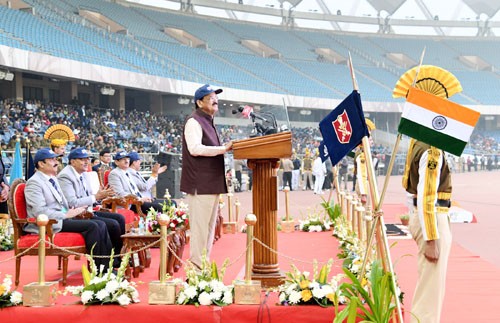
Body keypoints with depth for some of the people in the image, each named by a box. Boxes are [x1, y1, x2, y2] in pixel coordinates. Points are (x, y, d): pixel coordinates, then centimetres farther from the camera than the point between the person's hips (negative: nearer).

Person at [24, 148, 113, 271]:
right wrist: (66, 215, -18)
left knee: (101, 225, -8)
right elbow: (40, 211, -20)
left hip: (61, 219, 9)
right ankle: (97, 269, -18)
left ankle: (107, 267, -11)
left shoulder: (53, 179, 19)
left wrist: (75, 211, 7)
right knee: (92, 226, -23)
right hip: (48, 225, -9)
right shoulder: (34, 182, -10)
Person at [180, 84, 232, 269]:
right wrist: (223, 148, -22)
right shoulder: (194, 122, -10)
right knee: (200, 226, -9)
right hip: (200, 183, -10)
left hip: (212, 182, 10)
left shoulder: (208, 122, 21)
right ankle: (197, 267, -5)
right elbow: (195, 148, -23)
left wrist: (225, 149, 15)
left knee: (209, 226, 13)